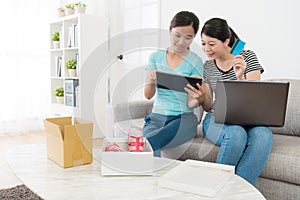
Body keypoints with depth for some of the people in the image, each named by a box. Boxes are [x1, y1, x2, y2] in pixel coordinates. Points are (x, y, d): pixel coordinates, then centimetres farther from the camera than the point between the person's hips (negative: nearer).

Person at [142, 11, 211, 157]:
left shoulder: (195, 62, -1)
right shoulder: (156, 57, 8)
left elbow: (190, 104, -4)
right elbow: (148, 95, 4)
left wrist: (196, 99, -28)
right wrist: (152, 81, -17)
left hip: (183, 118, -3)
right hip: (156, 116, 3)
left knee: (147, 144, -34)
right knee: (150, 150, -30)